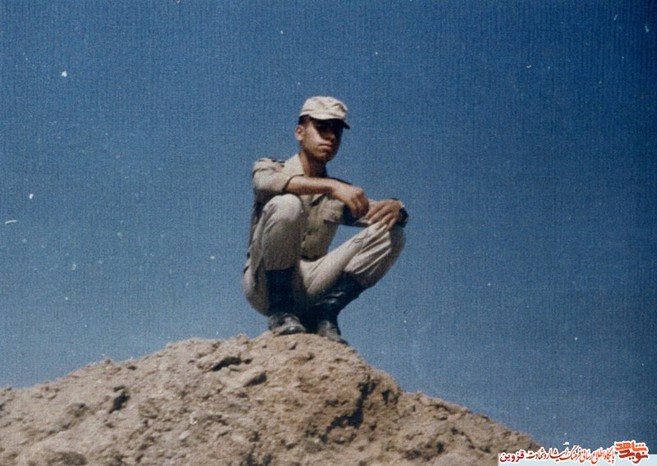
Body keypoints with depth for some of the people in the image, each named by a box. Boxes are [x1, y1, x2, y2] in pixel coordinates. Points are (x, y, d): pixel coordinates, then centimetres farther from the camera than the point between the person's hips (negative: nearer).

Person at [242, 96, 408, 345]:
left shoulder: (342, 195, 17)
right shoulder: (269, 168, 3)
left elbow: (376, 212, 3)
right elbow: (268, 182, -22)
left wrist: (396, 208, -23)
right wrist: (331, 186, -34)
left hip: (308, 286, 4)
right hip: (265, 285, -4)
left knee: (391, 234, -9)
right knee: (285, 205, -31)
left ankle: (324, 313, -12)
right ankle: (280, 311, -20)